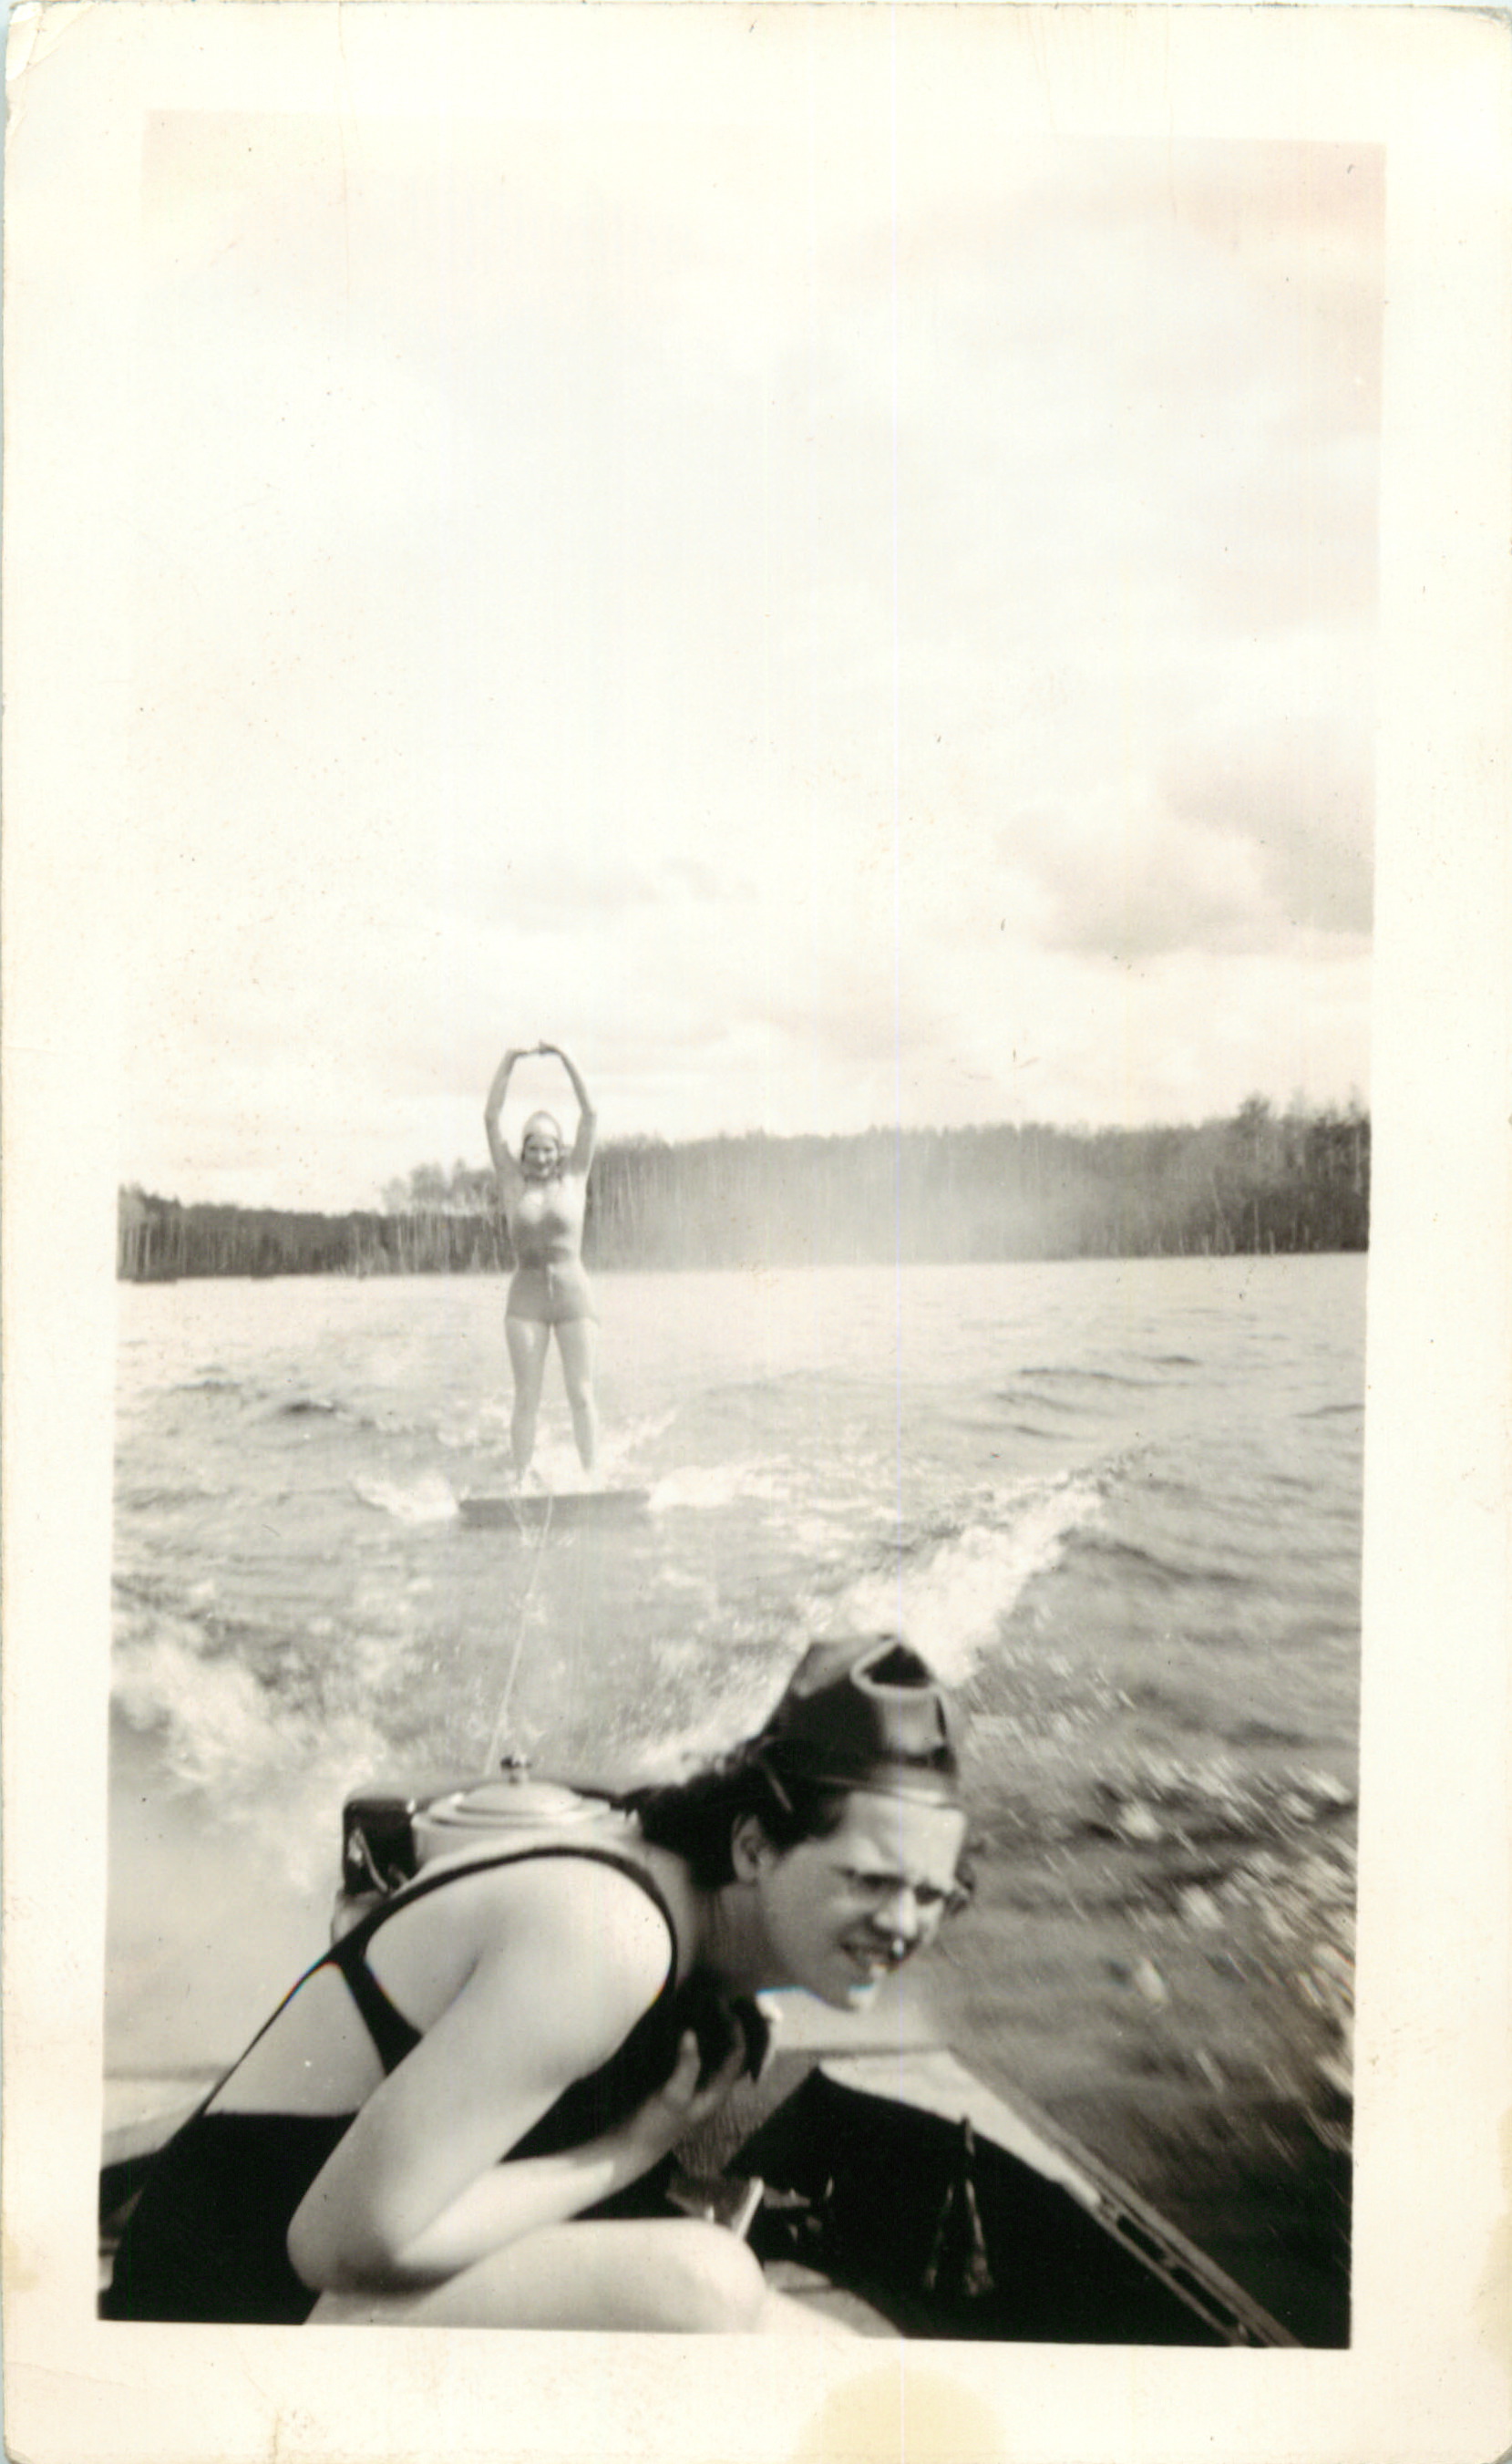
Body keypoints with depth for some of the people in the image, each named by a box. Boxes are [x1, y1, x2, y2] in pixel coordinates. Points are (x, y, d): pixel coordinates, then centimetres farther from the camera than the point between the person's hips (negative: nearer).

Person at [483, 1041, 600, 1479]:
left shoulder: (574, 1180, 6)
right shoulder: (513, 1183, 6)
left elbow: (590, 1115, 0)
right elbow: (491, 1118, 2)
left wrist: (565, 1059, -3)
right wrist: (510, 1060, -3)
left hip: (574, 1295, 0)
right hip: (526, 1298, 0)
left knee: (581, 1394, 0)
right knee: (526, 1397, -1)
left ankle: (591, 1477, 5)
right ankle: (521, 1480, 2)